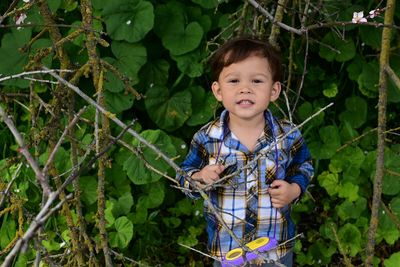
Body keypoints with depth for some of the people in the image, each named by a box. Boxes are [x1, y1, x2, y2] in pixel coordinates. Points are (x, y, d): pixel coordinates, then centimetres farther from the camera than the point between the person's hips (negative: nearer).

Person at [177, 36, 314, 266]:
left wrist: (294, 190, -12)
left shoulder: (288, 136, -12)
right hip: (226, 247, 0)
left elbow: (304, 166, 7)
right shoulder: (206, 139, -14)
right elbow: (186, 174, -1)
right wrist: (200, 178, -22)